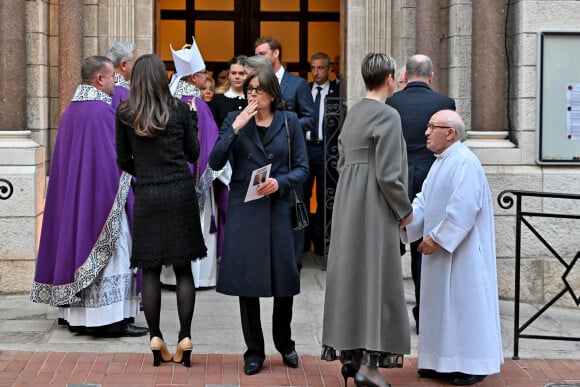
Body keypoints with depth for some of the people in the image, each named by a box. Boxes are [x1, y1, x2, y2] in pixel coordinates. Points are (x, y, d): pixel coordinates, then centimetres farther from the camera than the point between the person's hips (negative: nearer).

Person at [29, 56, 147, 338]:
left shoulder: (71, 110, 9)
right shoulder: (102, 110, -17)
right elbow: (119, 157, -15)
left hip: (72, 197, 9)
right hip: (103, 195, -9)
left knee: (77, 241, 13)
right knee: (110, 253, -4)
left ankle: (75, 314, 17)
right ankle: (109, 318, -4)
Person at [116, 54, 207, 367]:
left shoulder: (124, 114, -1)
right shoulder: (180, 109, 0)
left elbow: (123, 161, 5)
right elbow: (193, 153, 6)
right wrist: (193, 118, 17)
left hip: (147, 196, 0)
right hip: (181, 192, 0)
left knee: (150, 270, 6)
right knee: (183, 268, 6)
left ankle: (155, 337, 4)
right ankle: (185, 336, 1)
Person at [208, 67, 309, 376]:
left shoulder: (289, 122, 5)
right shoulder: (234, 120, 5)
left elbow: (302, 168, 3)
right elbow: (216, 163, -5)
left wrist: (280, 182, -15)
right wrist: (235, 128, -14)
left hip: (278, 207, 0)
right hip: (243, 208, 0)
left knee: (284, 278, 3)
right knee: (246, 280, 2)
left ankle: (284, 343, 25)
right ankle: (254, 351, 15)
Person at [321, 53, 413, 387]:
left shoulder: (353, 114, 12)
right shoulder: (388, 116, -13)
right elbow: (387, 173, -18)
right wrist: (405, 210, -6)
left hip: (348, 208, 8)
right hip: (375, 210, -8)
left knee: (350, 278, 11)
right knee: (376, 281, -5)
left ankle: (350, 355, 17)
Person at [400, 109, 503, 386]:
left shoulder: (464, 162, -17)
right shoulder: (441, 163, 15)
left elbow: (463, 208, -24)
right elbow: (424, 201, 14)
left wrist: (437, 238, -21)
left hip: (462, 251, -10)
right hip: (441, 249, 10)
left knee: (464, 303, -3)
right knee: (441, 303, 13)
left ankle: (472, 365, 5)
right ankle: (443, 362, 21)